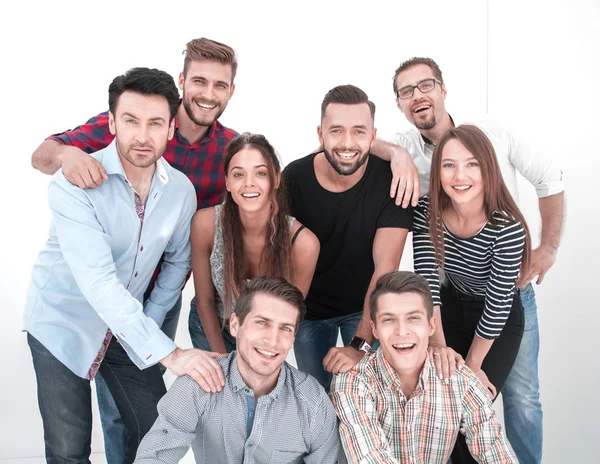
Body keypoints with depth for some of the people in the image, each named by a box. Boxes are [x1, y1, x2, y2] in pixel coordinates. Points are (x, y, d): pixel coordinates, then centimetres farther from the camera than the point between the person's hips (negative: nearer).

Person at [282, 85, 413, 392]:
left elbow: (386, 268, -27)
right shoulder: (294, 178, -18)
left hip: (366, 308, -1)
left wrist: (360, 344, -35)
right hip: (308, 309, 1)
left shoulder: (391, 179, -23)